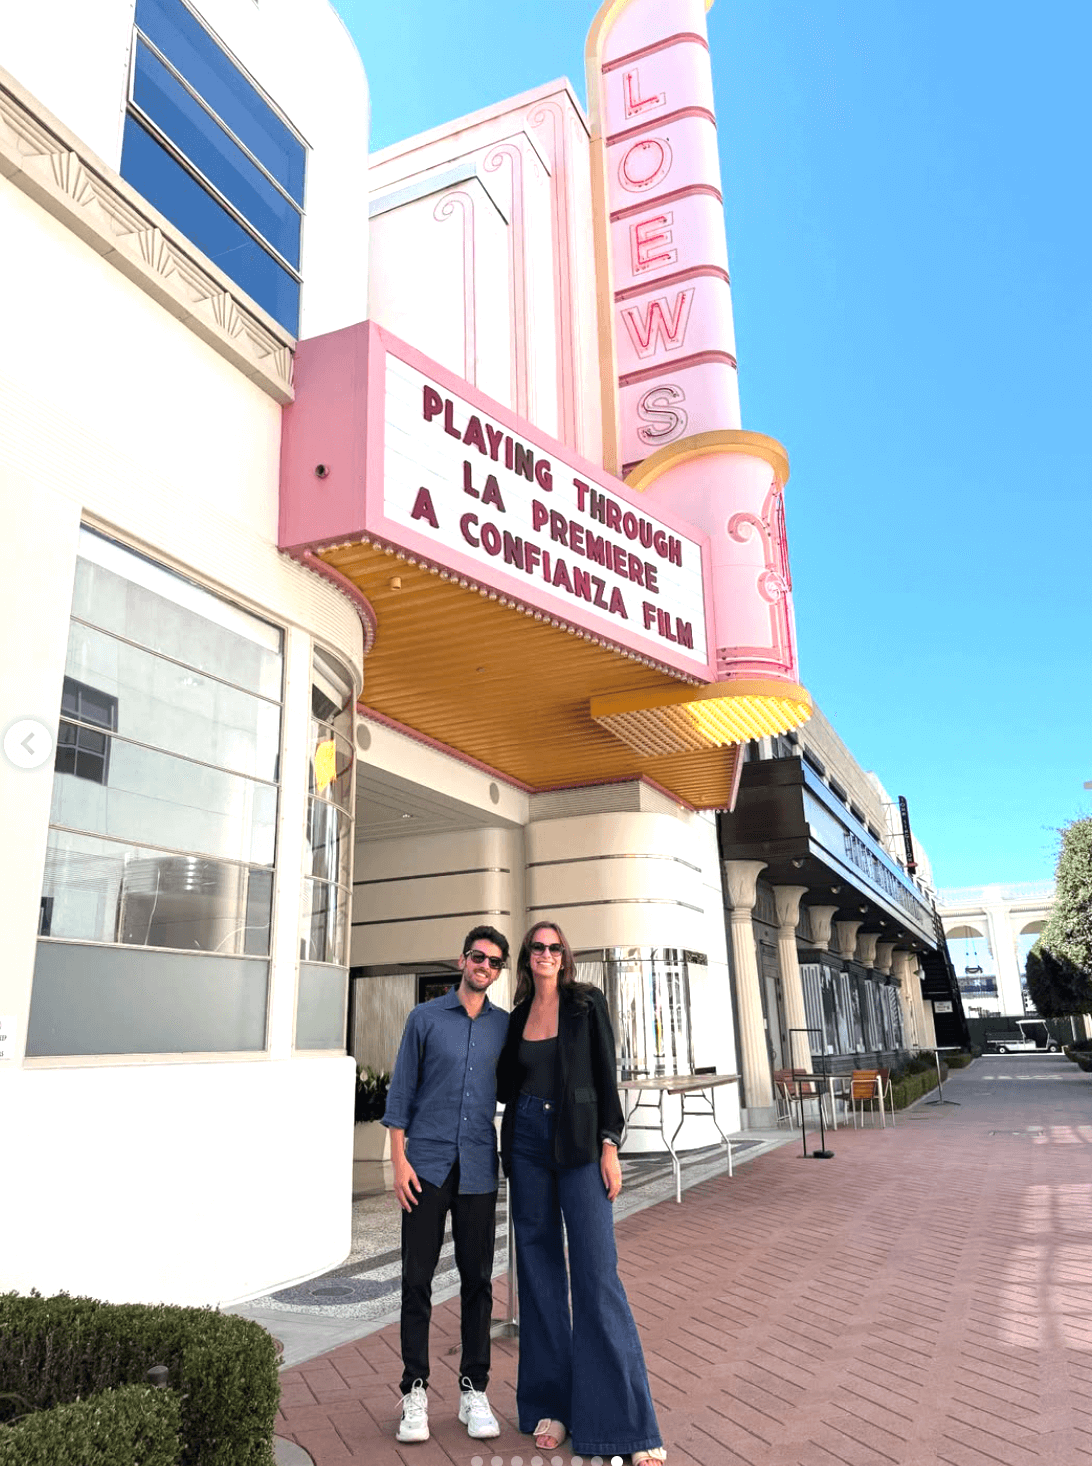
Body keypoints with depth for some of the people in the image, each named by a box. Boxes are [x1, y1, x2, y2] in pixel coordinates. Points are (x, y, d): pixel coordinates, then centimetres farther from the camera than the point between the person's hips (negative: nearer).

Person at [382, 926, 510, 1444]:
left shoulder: (506, 1026, 7)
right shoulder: (425, 1017, 1)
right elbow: (401, 1091, 1)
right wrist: (399, 1160, -5)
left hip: (478, 1169, 2)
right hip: (427, 1165, -2)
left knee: (477, 1280, 7)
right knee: (417, 1279, 3)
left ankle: (473, 1390, 20)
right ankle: (415, 1392, 16)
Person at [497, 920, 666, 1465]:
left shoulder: (587, 1004, -1)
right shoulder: (517, 1017, 10)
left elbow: (606, 1076, -4)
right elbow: (506, 1086, 15)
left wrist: (610, 1145, -9)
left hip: (578, 1143, -4)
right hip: (527, 1144, 4)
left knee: (597, 1272, -7)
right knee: (539, 1270, 9)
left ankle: (626, 1421, 1)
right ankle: (550, 1405, 20)